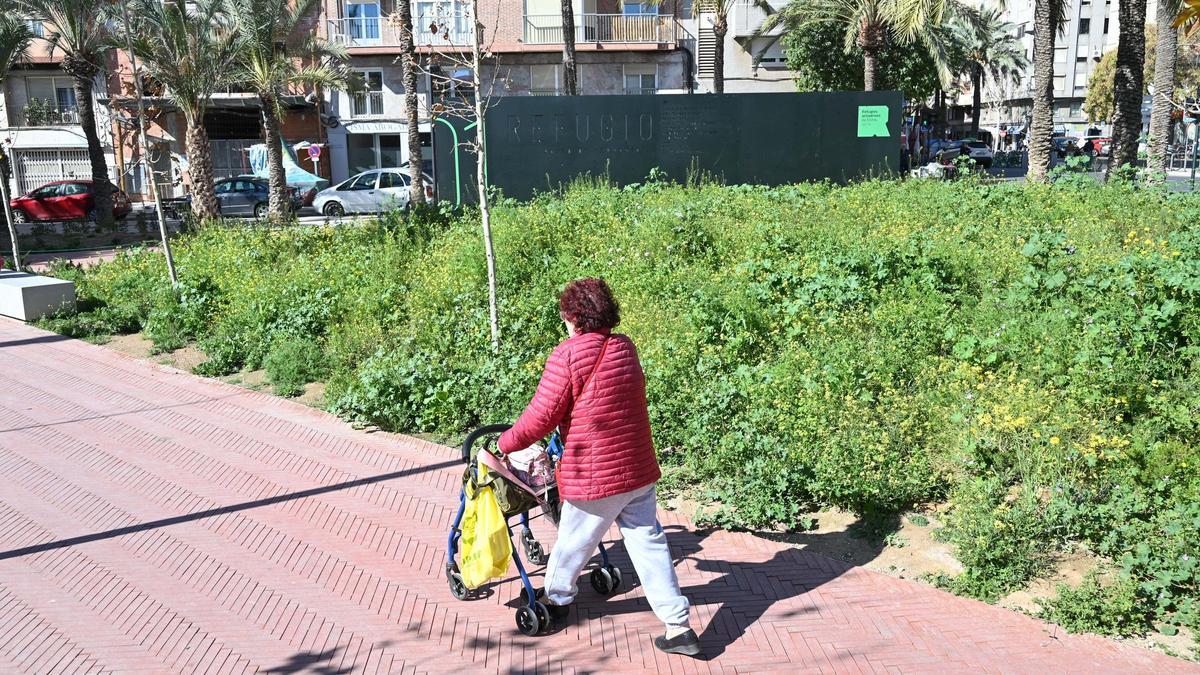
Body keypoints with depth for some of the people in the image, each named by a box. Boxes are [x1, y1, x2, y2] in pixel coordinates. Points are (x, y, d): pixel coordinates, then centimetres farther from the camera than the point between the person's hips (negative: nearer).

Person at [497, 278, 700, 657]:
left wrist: (504, 444, 2)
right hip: (639, 470, 6)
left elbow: (541, 417, -14)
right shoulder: (626, 348, 6)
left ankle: (555, 599, 40)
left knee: (573, 543, 16)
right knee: (649, 542, 11)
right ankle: (679, 626, 11)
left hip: (594, 477, -6)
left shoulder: (568, 354, -16)